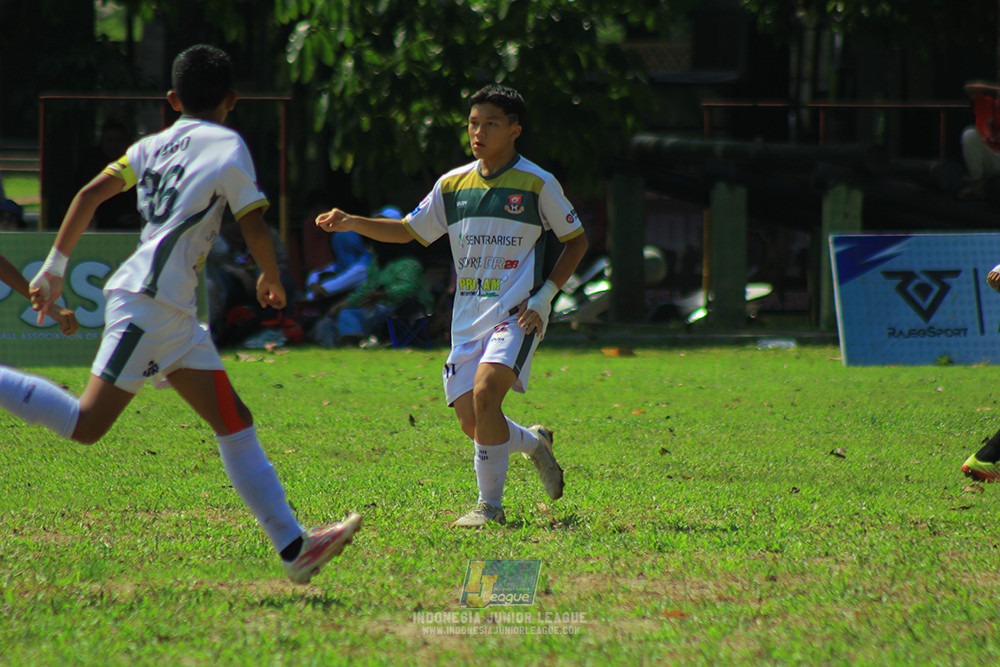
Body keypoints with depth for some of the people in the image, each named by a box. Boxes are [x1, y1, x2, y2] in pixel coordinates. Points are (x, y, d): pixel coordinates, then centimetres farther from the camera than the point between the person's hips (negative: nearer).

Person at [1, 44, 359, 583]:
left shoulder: (153, 146, 16)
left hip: (173, 315, 9)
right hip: (149, 302, -9)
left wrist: (54, 267, 15)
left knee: (235, 422, 6)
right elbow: (254, 229, -7)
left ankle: (293, 546, 4)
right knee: (86, 425, -12)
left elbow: (89, 194, 11)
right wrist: (271, 280, 12)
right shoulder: (228, 146, -3)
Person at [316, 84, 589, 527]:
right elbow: (408, 230, 17)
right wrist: (350, 223, 2)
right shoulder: (454, 184, 10)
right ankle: (534, 443, 32)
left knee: (484, 390, -26)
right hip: (468, 318, 5)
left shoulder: (537, 184, -3)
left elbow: (576, 241, 5)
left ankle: (490, 504, -15)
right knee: (471, 421, -2)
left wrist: (543, 297, -6)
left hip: (517, 315, -5)